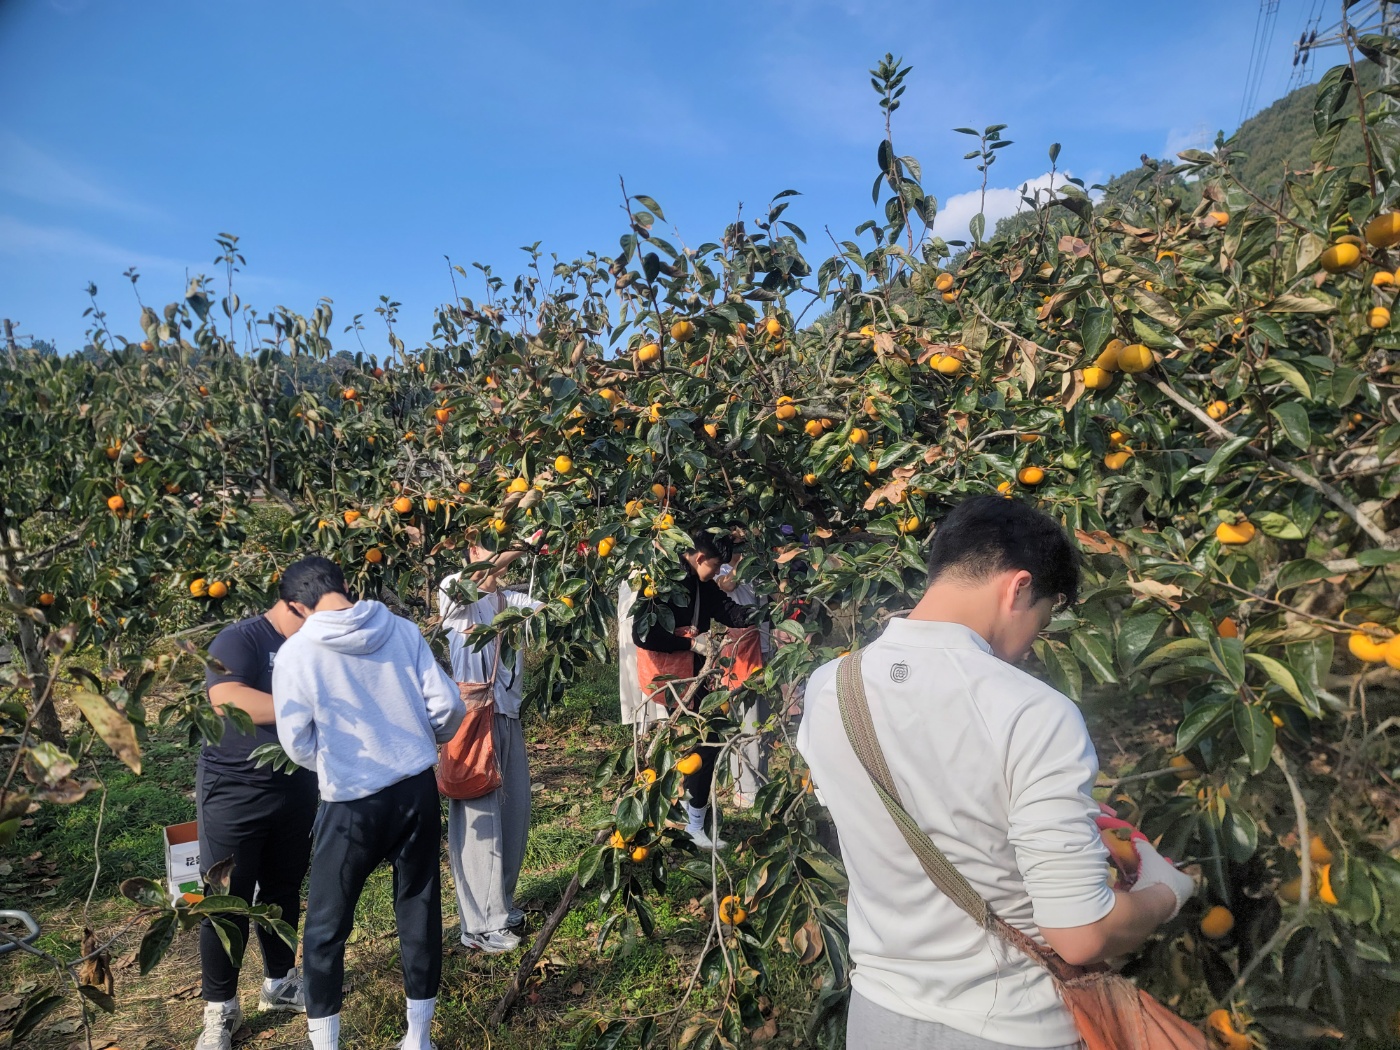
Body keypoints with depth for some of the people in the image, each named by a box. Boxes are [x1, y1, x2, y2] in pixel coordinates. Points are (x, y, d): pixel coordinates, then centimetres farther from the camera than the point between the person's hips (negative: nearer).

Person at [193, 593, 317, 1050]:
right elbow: (226, 699, -32)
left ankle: (279, 984, 36)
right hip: (234, 792, -6)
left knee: (283, 892, 18)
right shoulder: (241, 639, -15)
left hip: (296, 790, 6)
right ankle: (220, 1009, 22)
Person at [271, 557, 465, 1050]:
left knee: (326, 929, 16)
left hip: (353, 803, -3)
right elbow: (448, 705, -4)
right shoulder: (402, 629, -4)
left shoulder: (296, 652, -10)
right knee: (420, 914, 16)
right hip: (418, 789, 3)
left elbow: (297, 743, -3)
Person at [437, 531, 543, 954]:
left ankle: (501, 903, 28)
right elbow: (481, 574, -26)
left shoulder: (511, 599, 14)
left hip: (508, 715, 7)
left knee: (515, 809, 12)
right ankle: (481, 924, 5)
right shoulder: (454, 591, -3)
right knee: (479, 816, -4)